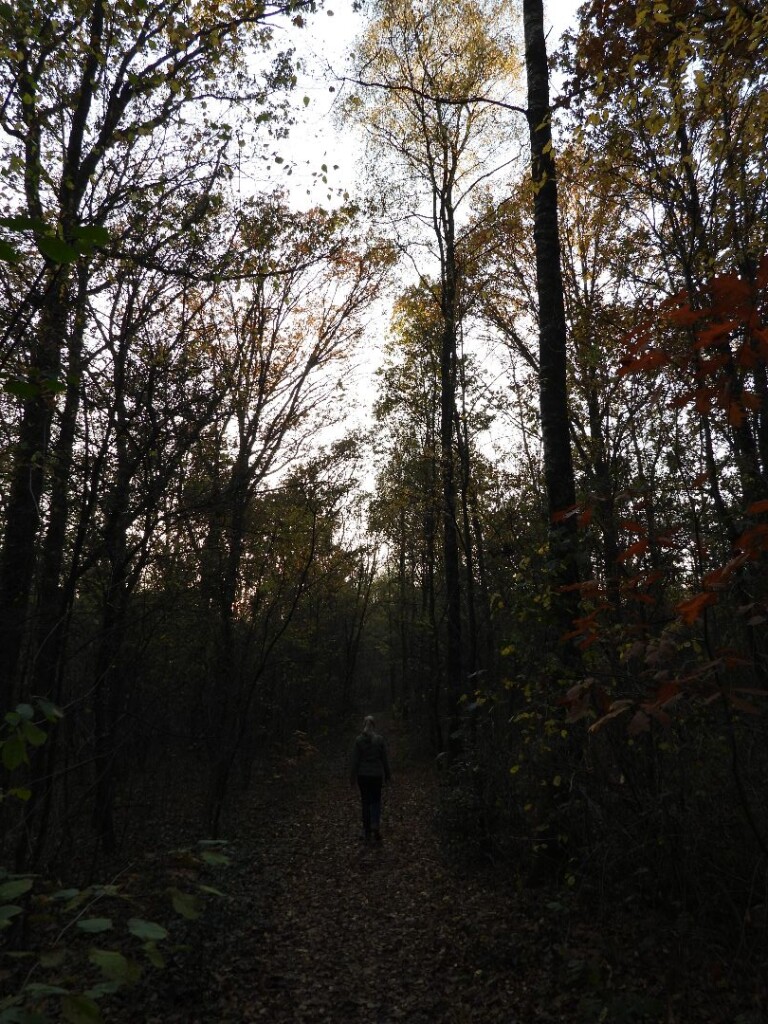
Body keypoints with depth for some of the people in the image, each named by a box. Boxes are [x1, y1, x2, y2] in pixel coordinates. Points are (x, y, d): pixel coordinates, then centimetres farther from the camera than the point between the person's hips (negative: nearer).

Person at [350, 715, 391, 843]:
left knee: (366, 802, 13)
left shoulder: (359, 740, -7)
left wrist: (353, 777, 5)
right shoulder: (380, 739, -7)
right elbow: (385, 759, -2)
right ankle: (375, 824, -10)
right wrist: (388, 775, 9)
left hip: (363, 775, 1)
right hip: (377, 774, -1)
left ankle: (367, 833, 16)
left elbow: (355, 760, -5)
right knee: (376, 801, 14)